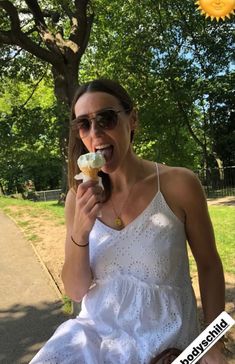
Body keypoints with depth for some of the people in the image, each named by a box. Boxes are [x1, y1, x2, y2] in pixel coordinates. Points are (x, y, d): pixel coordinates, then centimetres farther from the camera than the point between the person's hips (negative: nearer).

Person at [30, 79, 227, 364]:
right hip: (95, 332, 3)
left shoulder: (178, 184, -14)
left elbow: (209, 266, -2)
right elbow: (75, 292, -5)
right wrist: (80, 233, -21)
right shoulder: (79, 197, -6)